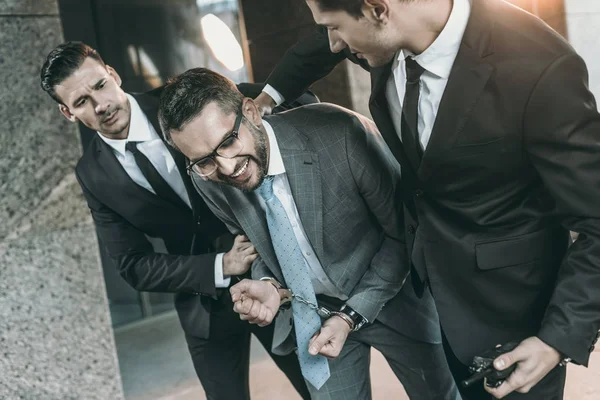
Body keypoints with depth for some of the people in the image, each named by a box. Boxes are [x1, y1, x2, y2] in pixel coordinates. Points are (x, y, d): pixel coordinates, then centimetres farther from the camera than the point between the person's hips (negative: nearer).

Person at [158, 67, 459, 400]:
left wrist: (352, 315, -22)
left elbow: (404, 233, -18)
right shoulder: (206, 181, -15)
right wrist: (269, 284, -17)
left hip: (390, 296, -2)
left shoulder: (341, 135, -31)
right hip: (309, 315, 3)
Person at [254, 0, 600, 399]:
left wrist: (562, 338, -24)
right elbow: (321, 45, 13)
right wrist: (269, 97, 21)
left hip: (505, 297, -5)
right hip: (425, 277, 6)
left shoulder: (538, 70, -32)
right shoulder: (390, 33, -13)